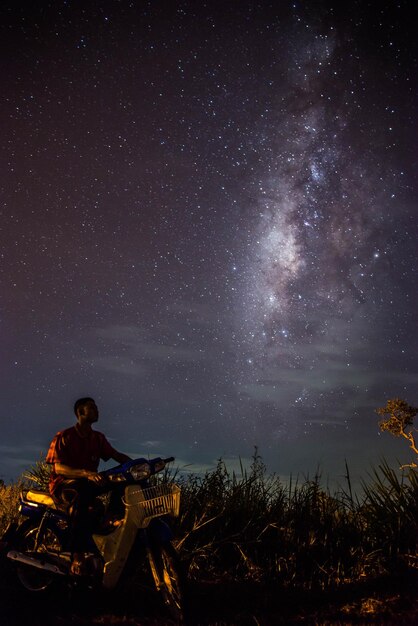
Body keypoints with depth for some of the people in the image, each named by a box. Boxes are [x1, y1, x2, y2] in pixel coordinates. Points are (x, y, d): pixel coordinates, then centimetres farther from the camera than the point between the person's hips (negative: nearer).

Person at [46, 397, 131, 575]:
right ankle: (78, 556, -43)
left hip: (88, 482, 6)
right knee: (81, 495, -40)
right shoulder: (64, 437, -6)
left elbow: (116, 455, 8)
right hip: (64, 484, -6)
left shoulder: (98, 438, 11)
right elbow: (58, 467, -16)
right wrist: (86, 474, -31)